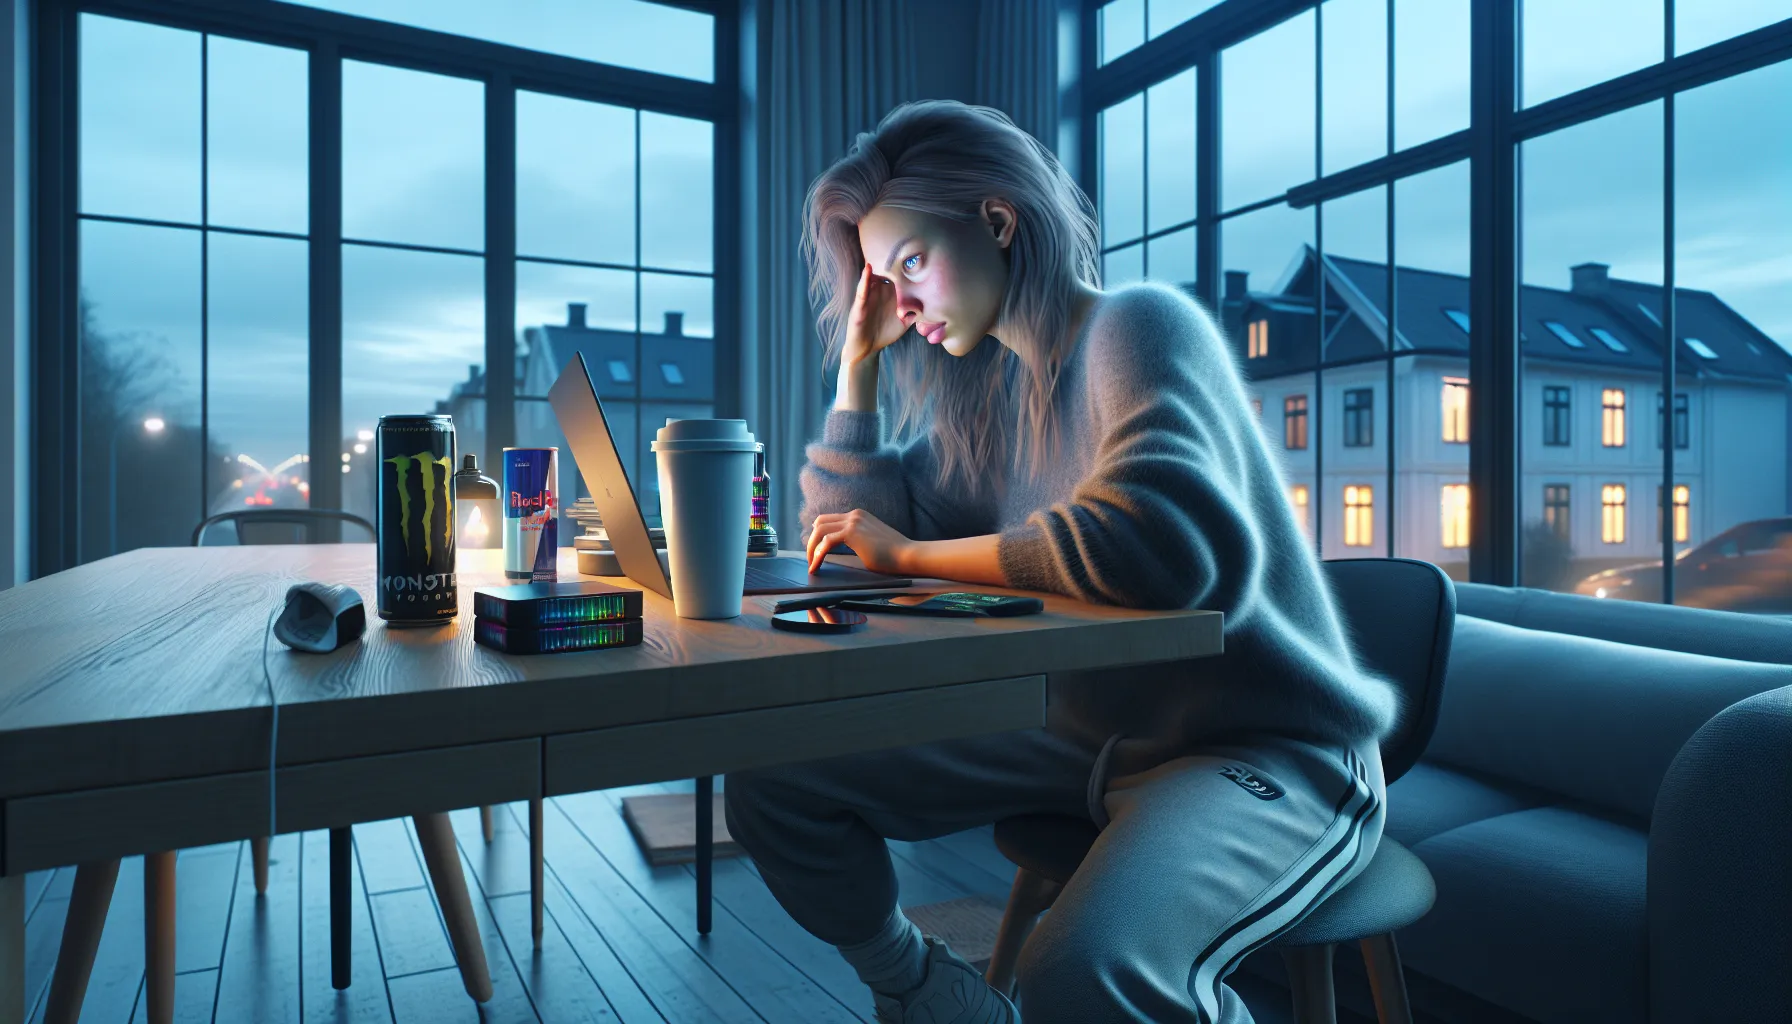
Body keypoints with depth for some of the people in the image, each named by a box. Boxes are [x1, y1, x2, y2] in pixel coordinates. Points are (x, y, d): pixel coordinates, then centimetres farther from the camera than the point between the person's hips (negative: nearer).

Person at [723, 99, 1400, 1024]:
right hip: (1082, 733, 7)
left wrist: (913, 554, -22)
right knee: (773, 781, 2)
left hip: (1267, 749, -7)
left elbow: (1165, 541, -34)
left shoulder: (1138, 325, -15)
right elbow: (850, 537, 11)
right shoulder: (981, 392, 7)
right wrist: (860, 356, 4)